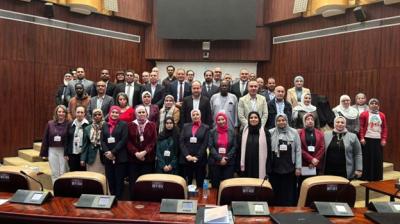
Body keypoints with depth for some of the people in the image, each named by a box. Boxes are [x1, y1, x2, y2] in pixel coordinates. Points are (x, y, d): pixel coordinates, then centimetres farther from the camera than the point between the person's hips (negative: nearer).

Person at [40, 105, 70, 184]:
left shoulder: (68, 124, -6)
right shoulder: (50, 124, 3)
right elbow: (45, 139, 6)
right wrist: (43, 153, 5)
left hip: (63, 151, -3)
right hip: (52, 151, 3)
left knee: (63, 173, 3)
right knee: (54, 173, 10)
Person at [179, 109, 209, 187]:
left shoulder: (205, 127, 5)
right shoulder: (185, 126, 11)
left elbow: (205, 144, -3)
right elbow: (181, 141, 2)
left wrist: (197, 157, -12)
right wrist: (187, 155, -9)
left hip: (200, 159, -1)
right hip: (186, 159, 1)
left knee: (200, 183, 3)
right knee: (186, 183, 3)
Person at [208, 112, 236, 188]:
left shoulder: (232, 132, 6)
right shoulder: (212, 132, 4)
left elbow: (234, 147, 2)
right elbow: (210, 147, -3)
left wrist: (227, 159, -10)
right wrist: (220, 158, -12)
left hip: (229, 163, 0)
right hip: (215, 162, 0)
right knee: (215, 184, 4)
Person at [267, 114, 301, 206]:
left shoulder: (294, 132, 3)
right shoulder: (271, 133, 0)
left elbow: (298, 151, 3)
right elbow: (267, 150, -2)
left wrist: (298, 167, -1)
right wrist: (267, 167, -5)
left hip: (289, 167, 1)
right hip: (275, 167, 0)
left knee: (289, 191, 7)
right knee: (275, 191, 8)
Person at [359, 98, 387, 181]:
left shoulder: (382, 115, 9)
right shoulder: (364, 114, -2)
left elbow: (384, 128, 10)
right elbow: (361, 127, -4)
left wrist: (384, 139, 3)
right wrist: (362, 138, -10)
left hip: (378, 139, 4)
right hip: (367, 139, -3)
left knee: (378, 158, 7)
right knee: (367, 158, 0)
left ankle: (377, 176, 19)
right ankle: (365, 176, 10)